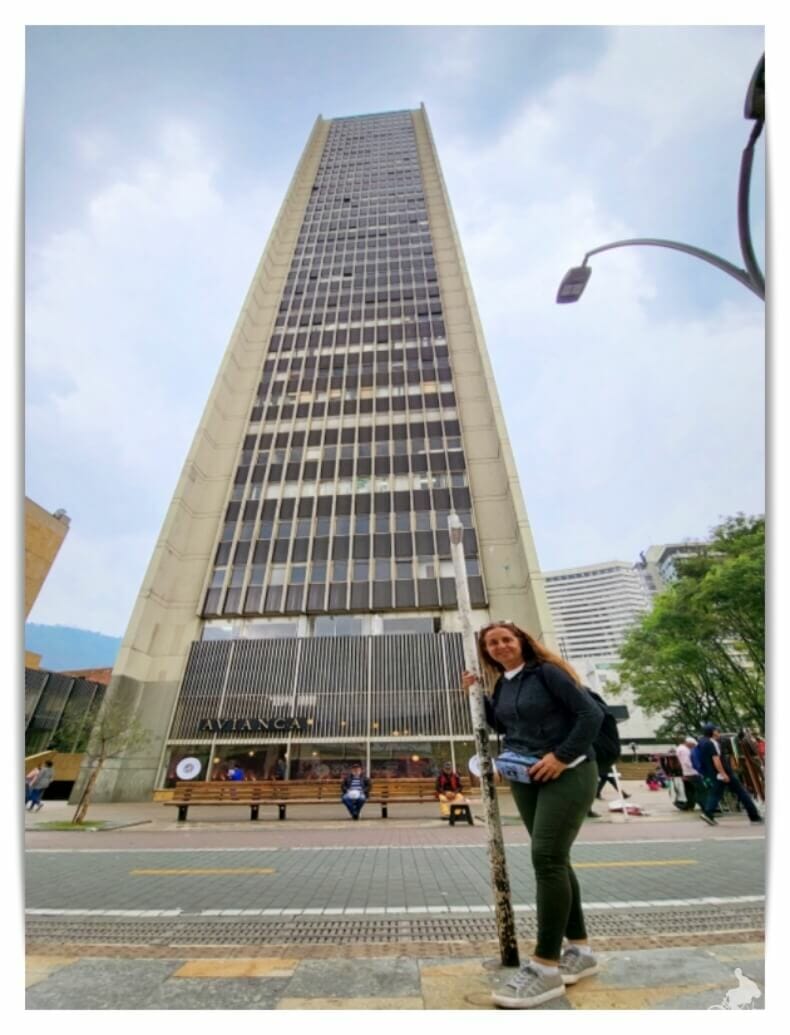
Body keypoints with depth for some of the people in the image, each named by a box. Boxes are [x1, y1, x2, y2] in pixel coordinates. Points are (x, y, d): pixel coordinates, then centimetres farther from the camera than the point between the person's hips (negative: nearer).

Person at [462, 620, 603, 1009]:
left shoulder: (546, 672, -13)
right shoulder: (501, 685, 6)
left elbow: (591, 713, -15)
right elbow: (501, 726, 16)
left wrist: (562, 756, -20)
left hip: (567, 773, -7)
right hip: (524, 779, 7)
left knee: (547, 857, -12)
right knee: (553, 860, 14)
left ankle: (546, 966, 0)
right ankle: (580, 949, 29)